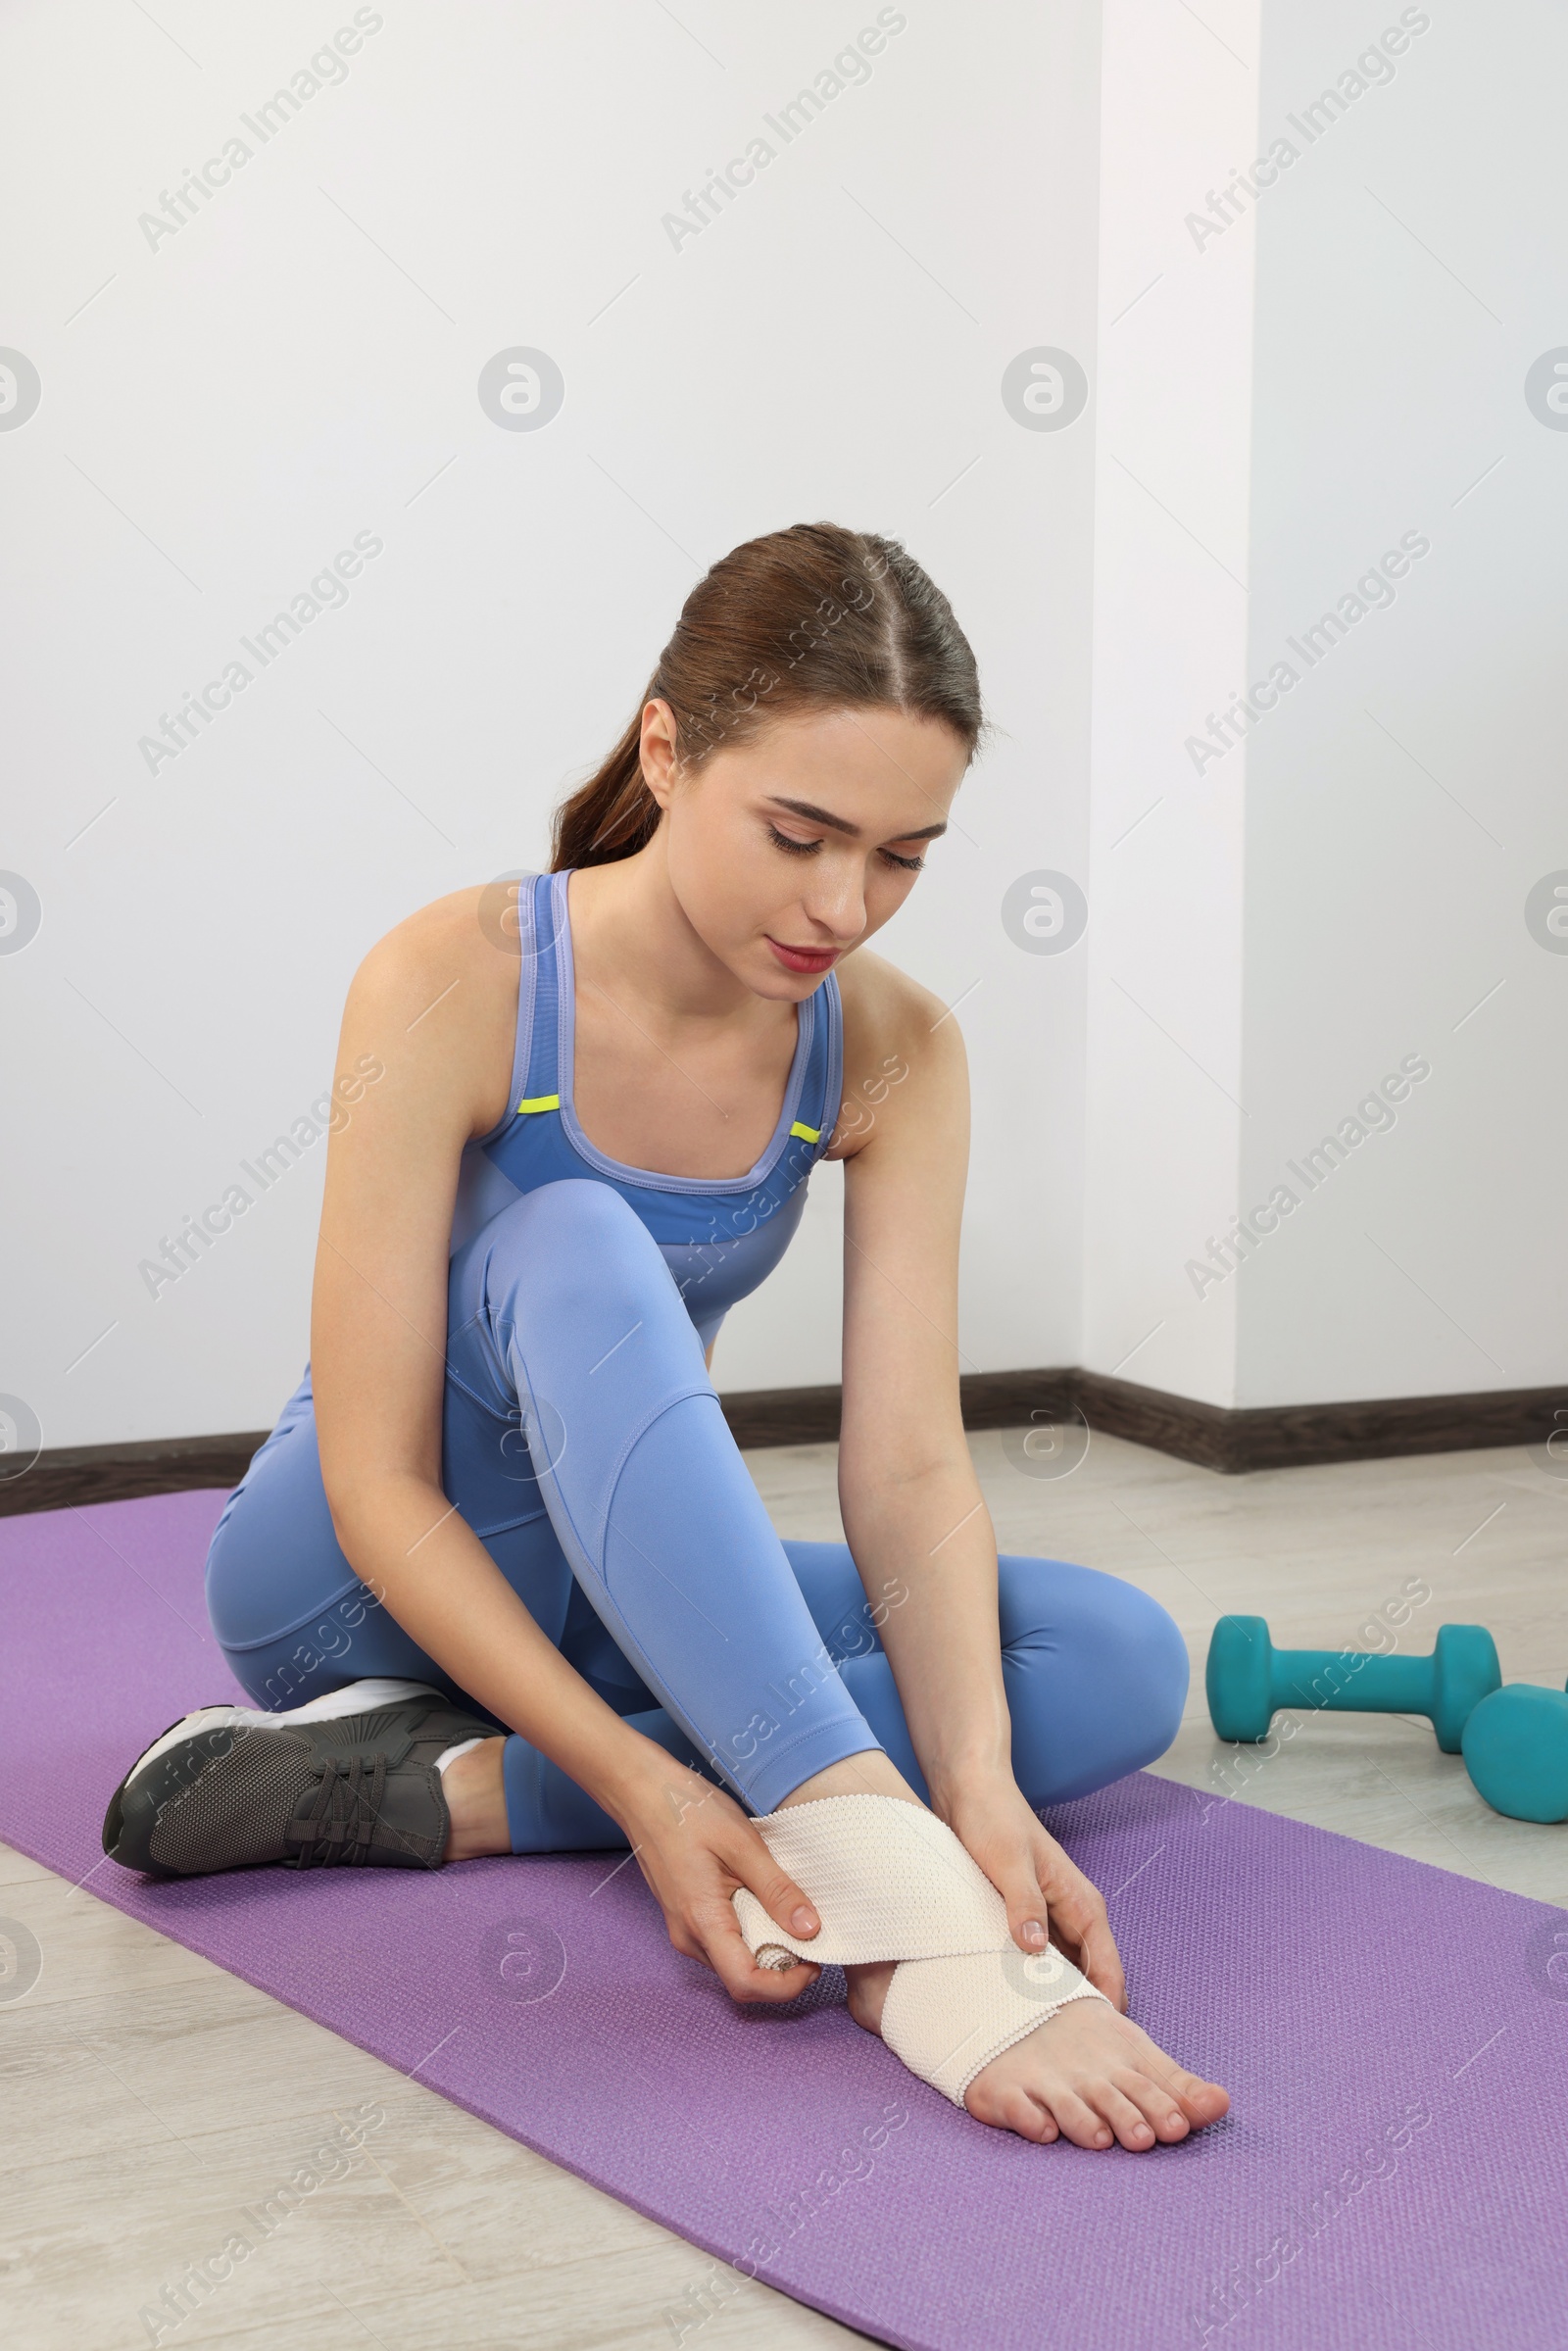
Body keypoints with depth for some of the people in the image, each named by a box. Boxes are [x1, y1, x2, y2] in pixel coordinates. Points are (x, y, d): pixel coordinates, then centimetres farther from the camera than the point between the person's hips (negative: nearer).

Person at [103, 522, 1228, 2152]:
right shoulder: (452, 987, -23)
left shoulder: (893, 1052, -11)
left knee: (1125, 1665, -18)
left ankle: (438, 1789, -26)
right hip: (361, 1583, -4)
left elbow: (909, 1470, -18)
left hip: (614, 1587, 5)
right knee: (574, 1254, -36)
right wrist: (637, 1782, -38)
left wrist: (982, 1785, -36)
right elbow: (380, 1486, -25)